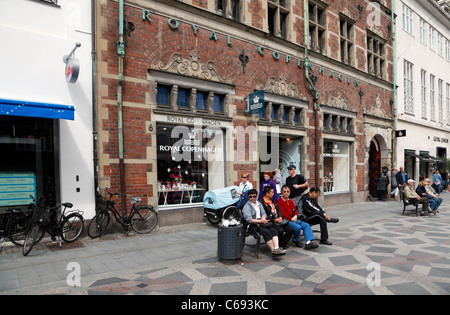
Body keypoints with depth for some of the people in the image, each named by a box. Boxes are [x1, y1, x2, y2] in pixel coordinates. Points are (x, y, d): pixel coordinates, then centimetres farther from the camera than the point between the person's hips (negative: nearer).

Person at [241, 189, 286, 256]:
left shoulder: (259, 203, 21)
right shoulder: (246, 206, -2)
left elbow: (264, 213, 18)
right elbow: (249, 220, -12)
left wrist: (263, 218, -6)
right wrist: (260, 221, -12)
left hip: (262, 222, 6)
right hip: (253, 225, -6)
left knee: (274, 230, -22)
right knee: (267, 232, -30)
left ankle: (277, 248, -36)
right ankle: (273, 251, -31)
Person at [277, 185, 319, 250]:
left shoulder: (290, 201, 22)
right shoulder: (279, 201, -6)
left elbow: (295, 210, 20)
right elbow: (282, 212, -13)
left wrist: (295, 216, -3)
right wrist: (291, 219, -16)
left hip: (293, 219, 9)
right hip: (286, 220, -8)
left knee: (306, 225, -9)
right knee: (298, 227, -29)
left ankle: (309, 242, -18)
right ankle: (296, 241, -1)